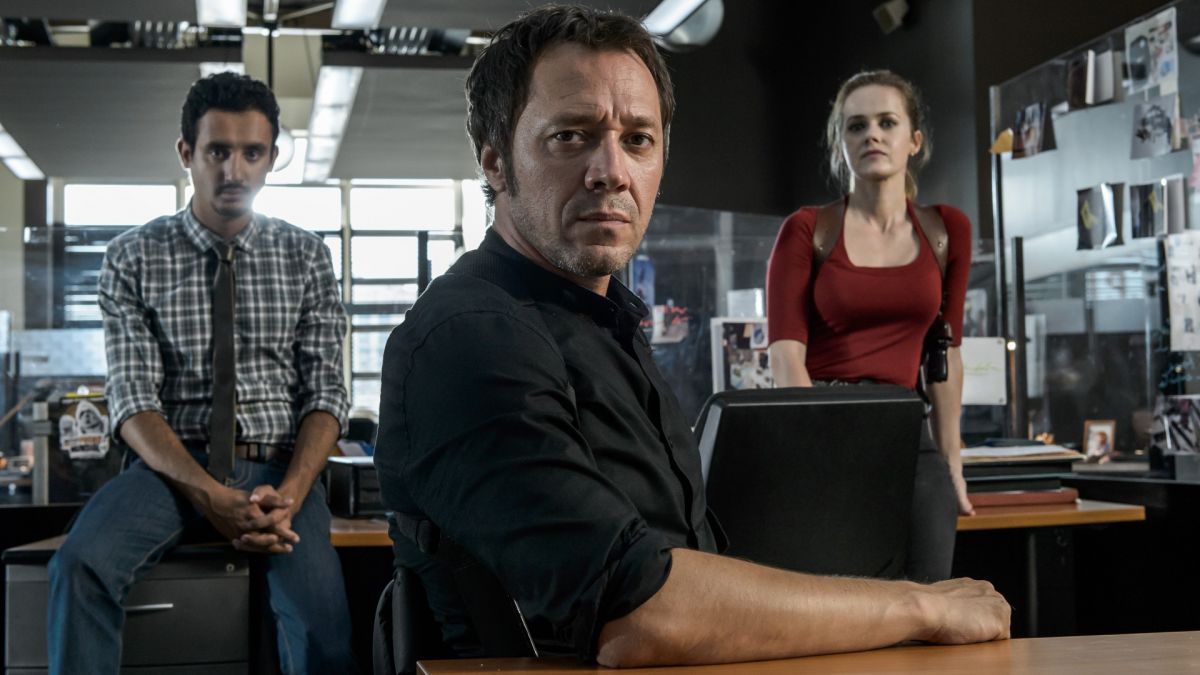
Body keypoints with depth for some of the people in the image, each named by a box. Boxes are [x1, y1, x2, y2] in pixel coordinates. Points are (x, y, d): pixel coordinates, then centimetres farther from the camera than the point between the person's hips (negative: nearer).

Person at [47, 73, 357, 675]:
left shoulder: (306, 256, 9)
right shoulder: (134, 257, 5)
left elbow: (326, 391, 3)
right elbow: (132, 398, -3)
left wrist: (289, 495, -17)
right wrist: (210, 495, -20)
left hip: (277, 468, 0)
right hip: (173, 466, 0)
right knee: (80, 567, -32)